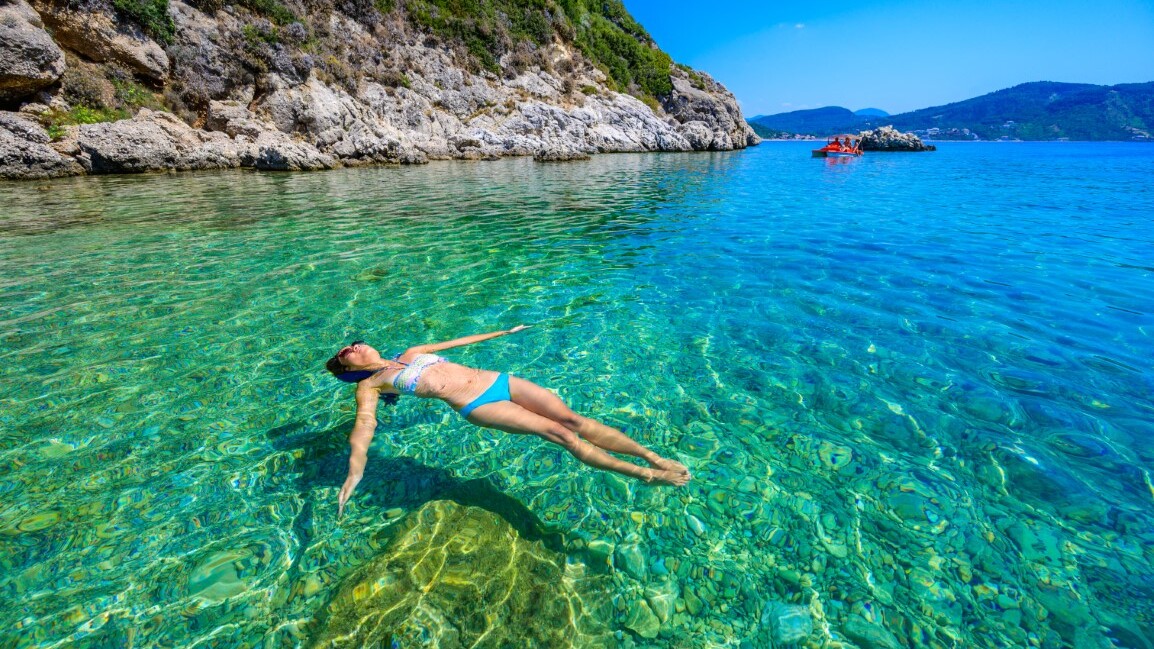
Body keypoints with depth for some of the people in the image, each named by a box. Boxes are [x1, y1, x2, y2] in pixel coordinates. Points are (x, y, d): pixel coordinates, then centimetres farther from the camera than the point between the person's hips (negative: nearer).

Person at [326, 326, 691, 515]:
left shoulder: (413, 352, 26)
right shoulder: (370, 384, 12)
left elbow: (459, 341, 31)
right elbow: (364, 425, -2)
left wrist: (503, 333, 37)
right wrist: (355, 472, -21)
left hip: (497, 380, 5)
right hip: (476, 406, -5)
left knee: (573, 420, -10)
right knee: (559, 433, -16)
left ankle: (654, 457, -7)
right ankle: (644, 475, -12)